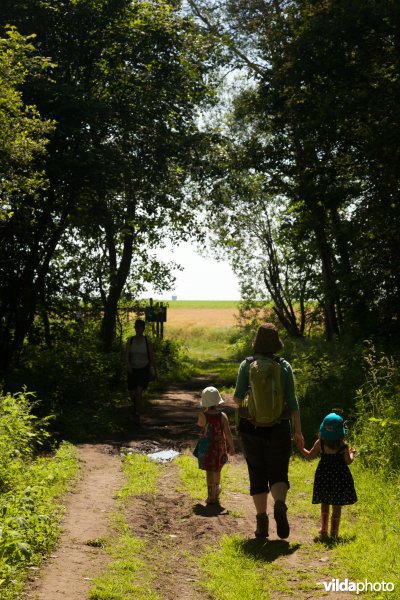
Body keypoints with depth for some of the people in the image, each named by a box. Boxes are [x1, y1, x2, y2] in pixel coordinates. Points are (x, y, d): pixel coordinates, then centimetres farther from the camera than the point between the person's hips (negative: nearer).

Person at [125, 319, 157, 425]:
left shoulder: (147, 341, -6)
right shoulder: (130, 340, -3)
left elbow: (152, 357, 0)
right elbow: (127, 355, -11)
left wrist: (155, 371, 5)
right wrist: (128, 365, -30)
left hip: (144, 369, -3)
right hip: (133, 369, 3)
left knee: (139, 391, -19)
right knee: (132, 393, 9)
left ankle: (137, 416, -15)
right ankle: (137, 405, 44)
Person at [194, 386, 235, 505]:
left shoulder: (202, 416, -15)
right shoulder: (222, 416, -12)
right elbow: (228, 432, -10)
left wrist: (204, 412, 0)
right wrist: (231, 446, -1)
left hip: (206, 446, -2)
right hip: (220, 446, 2)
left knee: (209, 471, 4)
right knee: (217, 469, 23)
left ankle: (211, 496, -1)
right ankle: (216, 488, 45)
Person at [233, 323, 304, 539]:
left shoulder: (247, 365, -4)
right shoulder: (284, 366, -3)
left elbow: (238, 397, -9)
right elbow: (292, 401, -5)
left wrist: (238, 402, 16)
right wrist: (298, 431, -1)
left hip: (252, 427, 0)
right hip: (278, 428, 0)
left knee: (257, 475, 12)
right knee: (278, 473, 9)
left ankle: (262, 522, 10)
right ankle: (280, 505, -21)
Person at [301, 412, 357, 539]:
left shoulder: (320, 443, -5)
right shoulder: (343, 446, -9)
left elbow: (310, 456, 3)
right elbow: (348, 461, -6)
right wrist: (351, 453, 14)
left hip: (324, 474, 2)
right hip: (339, 475, -2)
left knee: (324, 503, 16)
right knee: (337, 506, 6)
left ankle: (324, 529, 15)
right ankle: (334, 532, 7)